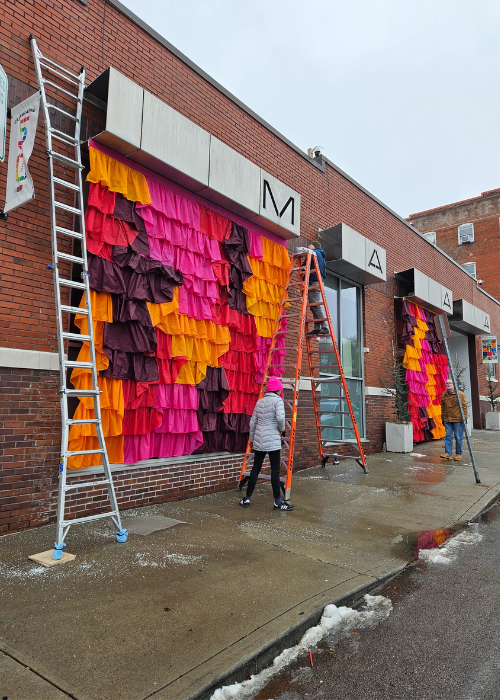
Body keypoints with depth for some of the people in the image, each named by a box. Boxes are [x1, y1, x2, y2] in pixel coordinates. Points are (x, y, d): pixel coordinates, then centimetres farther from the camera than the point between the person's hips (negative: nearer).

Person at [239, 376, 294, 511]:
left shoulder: (259, 401, 12)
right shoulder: (278, 400, -6)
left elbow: (253, 422, 14)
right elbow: (280, 417, -23)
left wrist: (252, 439, 23)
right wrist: (281, 429, -3)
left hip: (259, 440, 6)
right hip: (272, 441, -6)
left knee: (256, 468, 12)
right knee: (275, 470, 1)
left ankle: (247, 499, 17)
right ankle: (278, 503, 7)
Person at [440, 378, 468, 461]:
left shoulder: (460, 394, -2)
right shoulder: (443, 395, 10)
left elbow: (464, 406, -3)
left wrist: (464, 417, -8)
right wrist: (442, 418, 14)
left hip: (458, 420, -4)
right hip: (447, 420, 4)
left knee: (458, 438, 2)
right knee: (448, 436, 2)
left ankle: (458, 454, 11)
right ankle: (448, 453, 4)